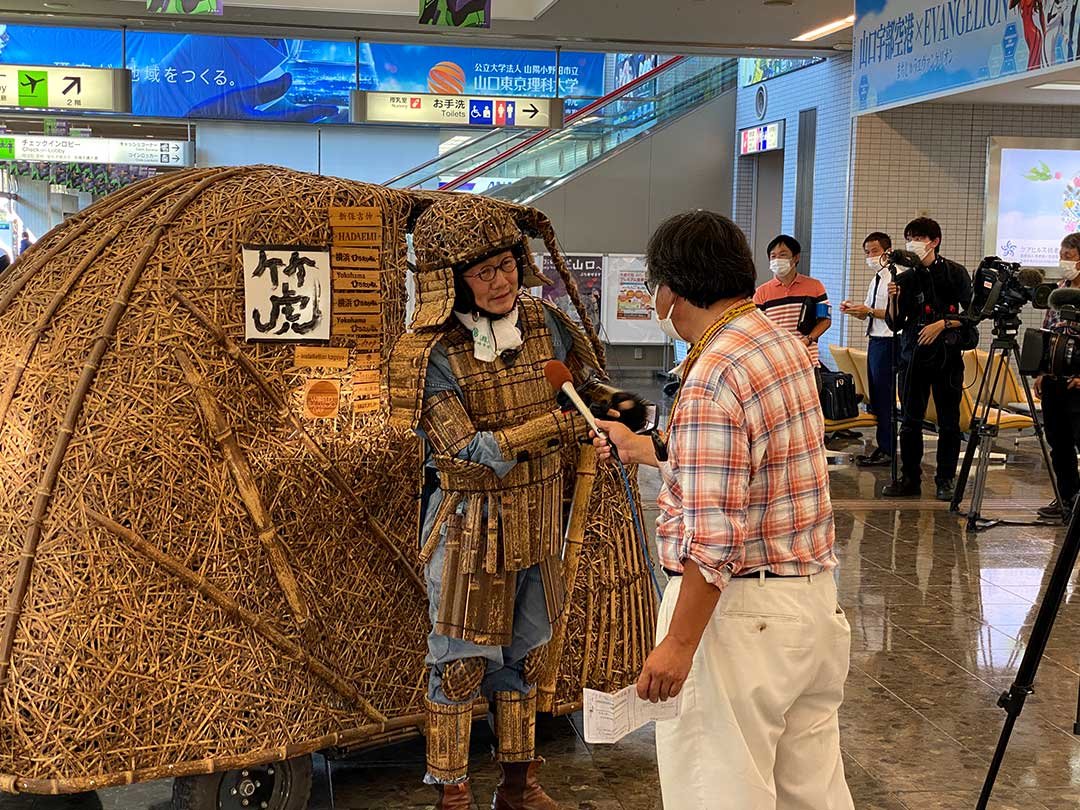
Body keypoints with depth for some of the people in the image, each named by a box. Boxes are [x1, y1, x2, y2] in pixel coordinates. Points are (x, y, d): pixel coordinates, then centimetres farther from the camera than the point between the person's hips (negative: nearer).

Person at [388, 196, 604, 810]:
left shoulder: (542, 322, -2)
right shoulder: (431, 352, -18)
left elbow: (586, 386, 16)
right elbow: (470, 454, -24)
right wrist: (556, 425, -23)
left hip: (539, 518, 5)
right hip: (470, 524, -5)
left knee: (525, 655, 16)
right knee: (461, 661, 5)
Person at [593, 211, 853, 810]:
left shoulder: (712, 379, -21)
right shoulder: (786, 344, 7)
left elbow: (713, 538, -24)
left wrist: (679, 644, -21)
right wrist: (640, 448, 30)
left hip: (742, 609, -9)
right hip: (815, 594, 9)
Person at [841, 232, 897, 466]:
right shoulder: (876, 279, 18)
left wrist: (869, 311, -21)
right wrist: (854, 310, 3)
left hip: (887, 342, -10)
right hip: (874, 340, 10)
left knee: (884, 396, -6)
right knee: (876, 396, 12)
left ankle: (887, 451, 1)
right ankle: (883, 448, 19)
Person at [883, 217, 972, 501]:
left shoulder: (956, 273, 1)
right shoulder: (905, 278, 7)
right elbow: (895, 324, 5)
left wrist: (943, 324, -11)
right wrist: (894, 300, -11)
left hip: (947, 355, -2)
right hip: (913, 355, 2)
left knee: (948, 421, 2)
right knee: (910, 420, 4)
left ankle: (946, 479, 10)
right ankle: (910, 478, 11)